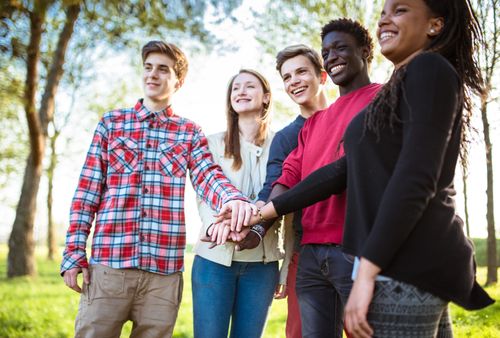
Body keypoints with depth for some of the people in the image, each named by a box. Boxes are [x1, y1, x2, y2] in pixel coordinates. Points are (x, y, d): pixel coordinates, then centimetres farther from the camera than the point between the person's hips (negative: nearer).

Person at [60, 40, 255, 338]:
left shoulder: (190, 133, 10)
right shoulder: (111, 123, 10)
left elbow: (208, 177, -7)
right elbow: (88, 191, 8)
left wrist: (233, 198, -31)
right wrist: (74, 253, 0)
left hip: (165, 269, 1)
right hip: (108, 263, 0)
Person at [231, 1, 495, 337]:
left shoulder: (430, 69, -7)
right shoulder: (400, 90, 22)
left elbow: (416, 180, -18)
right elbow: (345, 169, 20)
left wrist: (367, 271, -20)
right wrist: (266, 209, 18)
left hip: (407, 266, -9)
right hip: (418, 263, 9)